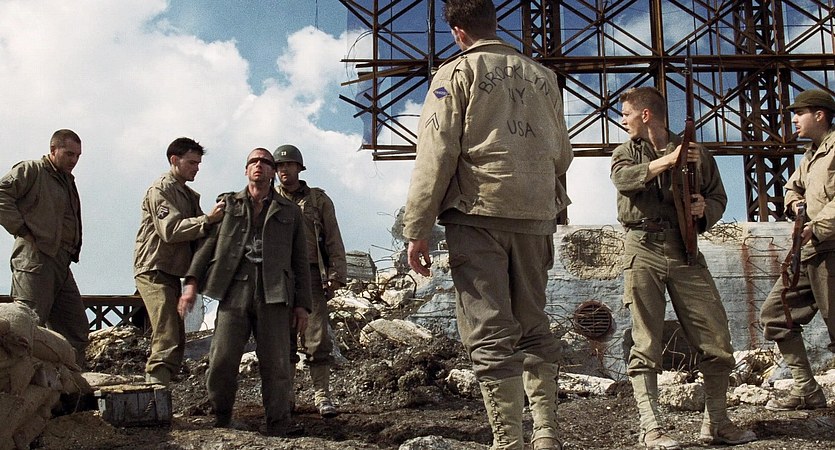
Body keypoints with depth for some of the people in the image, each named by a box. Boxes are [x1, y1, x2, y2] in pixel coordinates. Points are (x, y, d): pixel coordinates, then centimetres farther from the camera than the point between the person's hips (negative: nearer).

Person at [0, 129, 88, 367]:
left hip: (61, 263, 9)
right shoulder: (30, 170, -1)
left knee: (77, 331, 8)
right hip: (35, 258, -9)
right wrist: (20, 229, -15)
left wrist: (73, 250, 14)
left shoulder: (68, 181, 24)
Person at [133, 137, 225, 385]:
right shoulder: (161, 190, -7)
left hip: (172, 273, 10)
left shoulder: (189, 195, 21)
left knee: (176, 341, 9)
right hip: (154, 271, -10)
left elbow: (197, 231, 15)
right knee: (167, 343, -20)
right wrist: (208, 219, -28)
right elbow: (171, 230, -21)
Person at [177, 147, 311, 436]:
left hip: (274, 294, 0)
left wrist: (302, 304, 7)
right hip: (234, 291, 0)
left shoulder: (289, 212, 18)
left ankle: (279, 425, 6)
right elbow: (208, 242, 11)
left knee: (275, 363, -4)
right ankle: (222, 419, 13)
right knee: (221, 360, -6)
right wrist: (192, 281, -3)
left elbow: (301, 262, 16)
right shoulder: (227, 204, 19)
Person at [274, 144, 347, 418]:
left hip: (311, 275, -1)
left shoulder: (318, 200, 11)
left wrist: (337, 273, -3)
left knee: (317, 338, -6)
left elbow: (333, 240, 8)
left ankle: (322, 395, -3)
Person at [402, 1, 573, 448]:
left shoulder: (457, 72, 0)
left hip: (479, 213, -5)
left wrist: (417, 228, -6)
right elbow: (562, 154, 16)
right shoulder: (542, 76, 15)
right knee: (533, 325, 12)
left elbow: (436, 154, -7)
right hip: (536, 215, 5)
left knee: (490, 332, -4)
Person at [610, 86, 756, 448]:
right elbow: (623, 178, -8)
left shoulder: (696, 154, 16)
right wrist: (667, 161, -16)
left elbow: (718, 197, 18)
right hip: (643, 249, -1)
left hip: (685, 250, 1)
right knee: (645, 342, -5)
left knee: (716, 336, -4)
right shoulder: (627, 151, 15)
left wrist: (705, 209, -5)